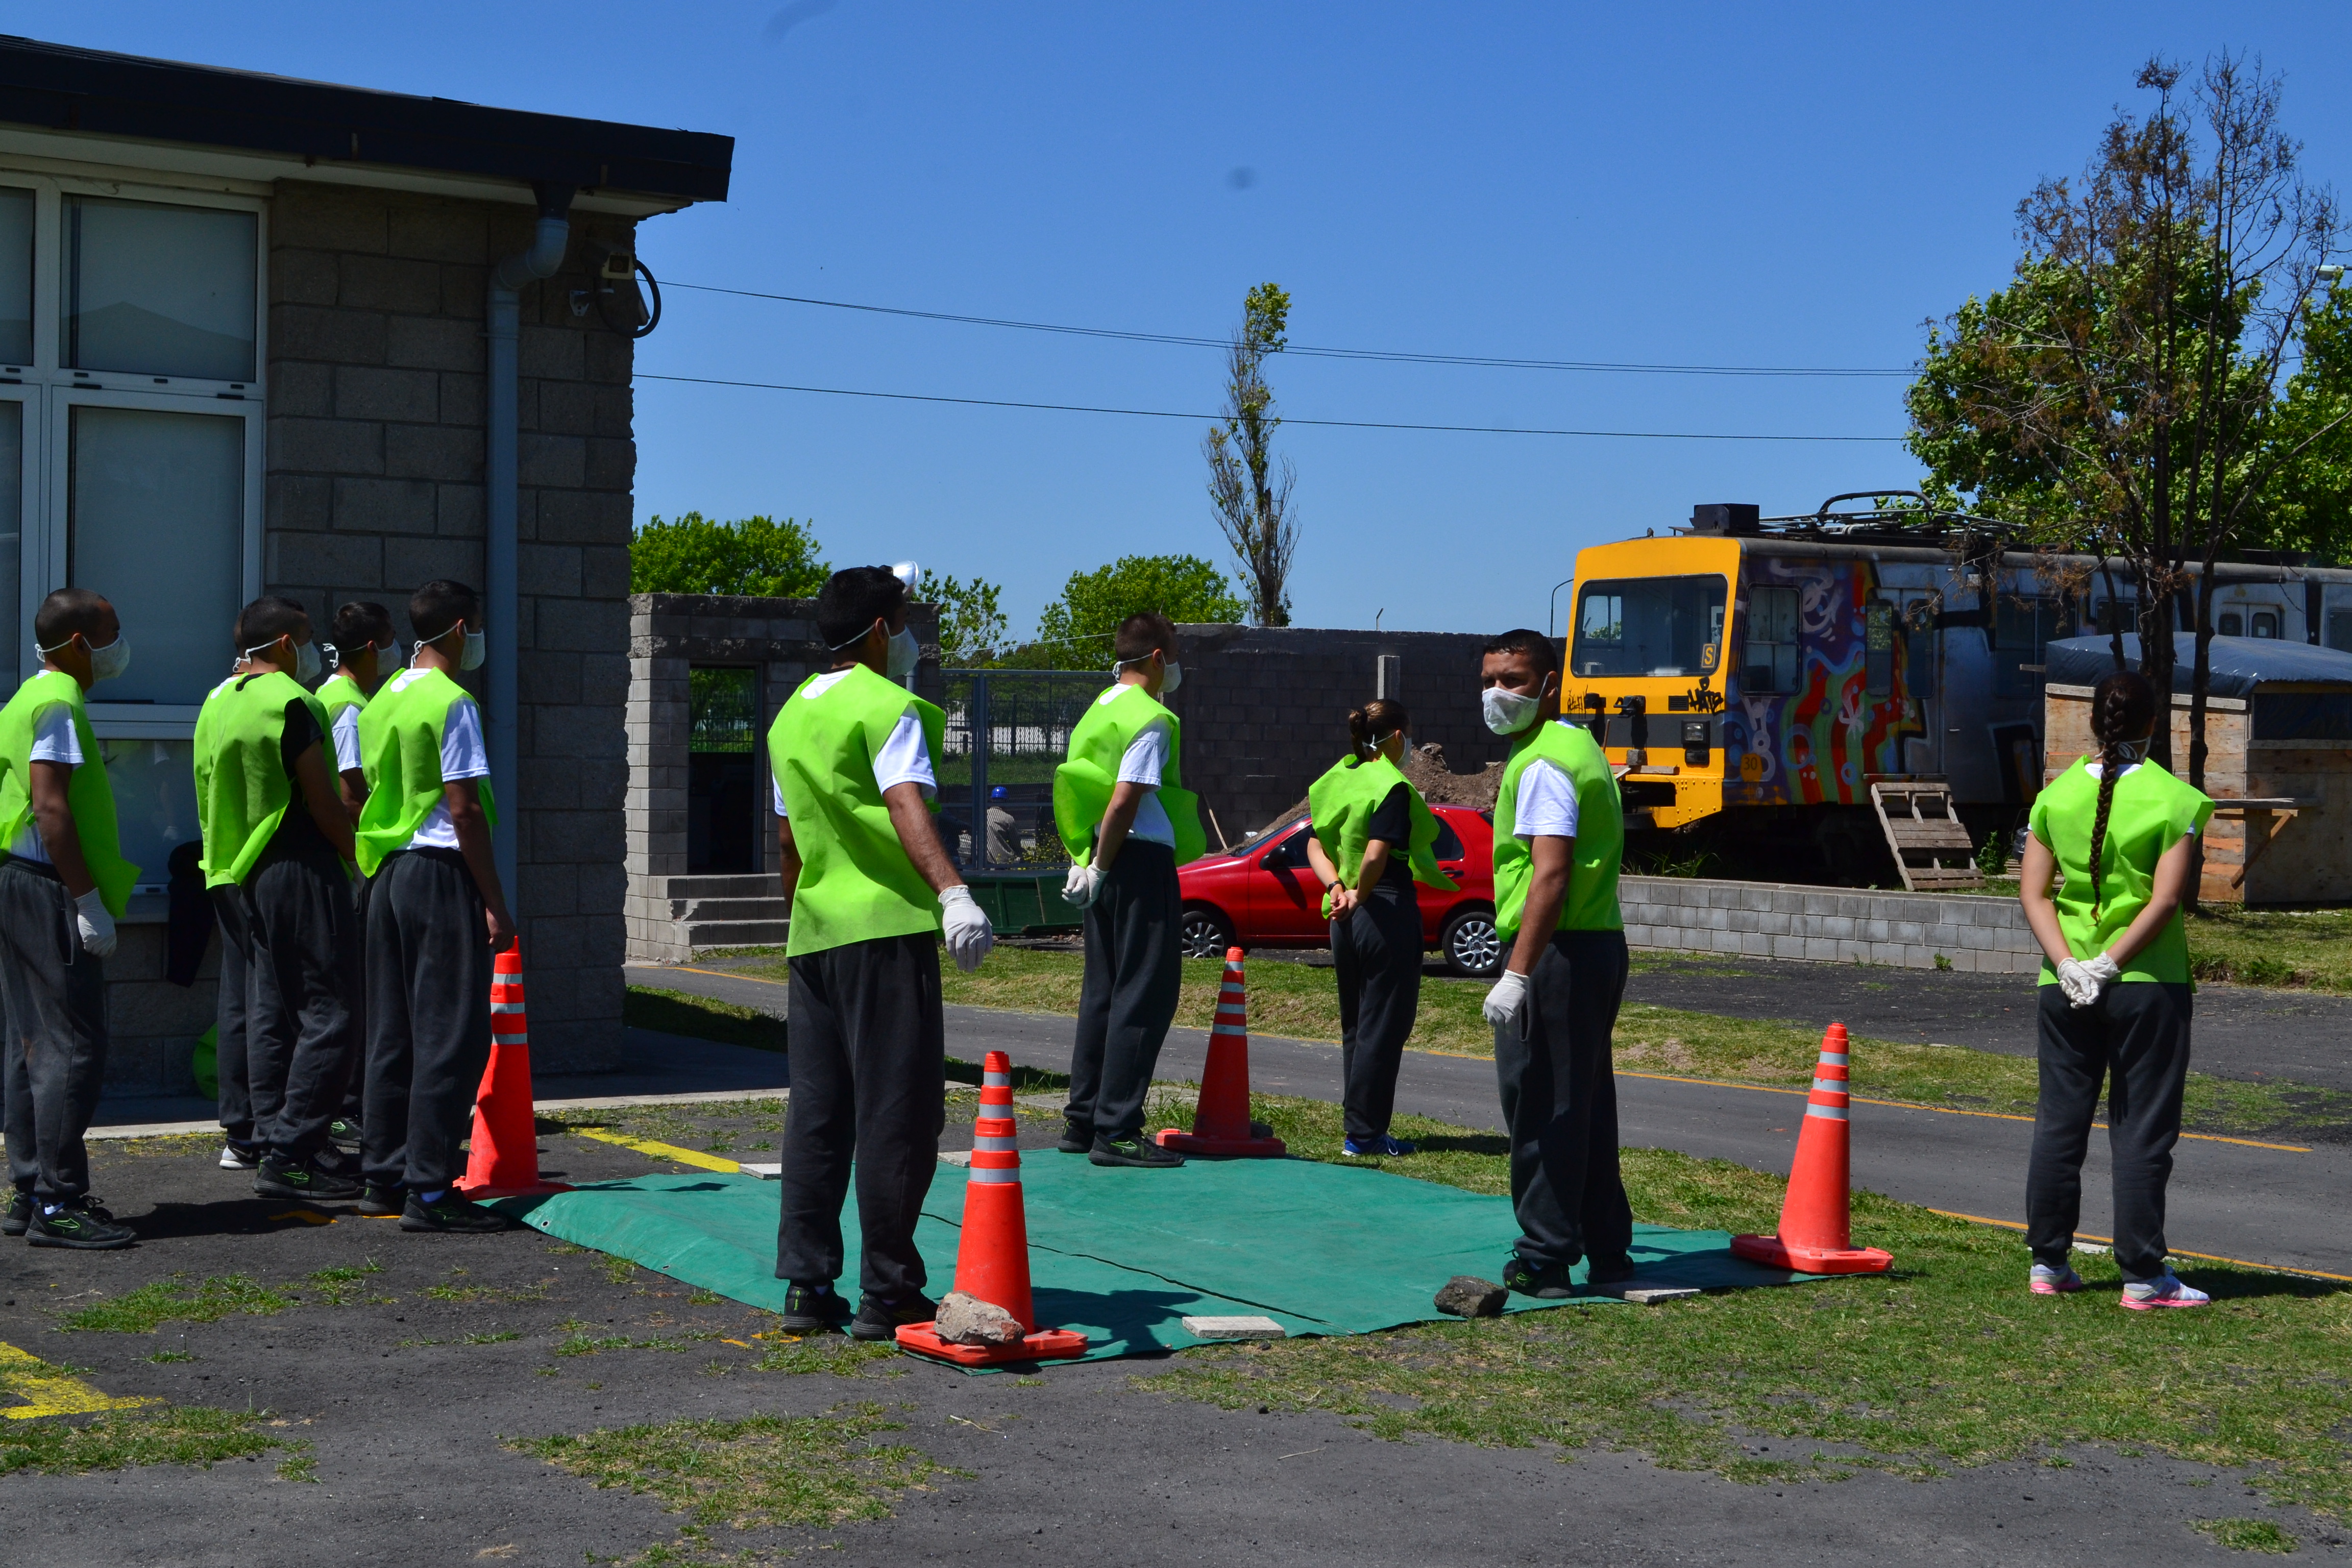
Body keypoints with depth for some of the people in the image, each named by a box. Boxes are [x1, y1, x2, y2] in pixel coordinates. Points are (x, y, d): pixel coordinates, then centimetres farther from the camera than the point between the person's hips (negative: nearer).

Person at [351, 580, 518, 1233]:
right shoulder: (450, 702, -13)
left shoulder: (381, 701, 13)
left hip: (388, 872, 9)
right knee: (449, 1036, -6)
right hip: (440, 872, -9)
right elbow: (466, 810, -16)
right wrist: (494, 904, -14)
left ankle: (382, 1176, 18)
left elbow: (368, 796, 17)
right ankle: (429, 1191, -6)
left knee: (391, 1032, 13)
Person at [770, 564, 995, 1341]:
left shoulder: (791, 717, 18)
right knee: (895, 1114, -4)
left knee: (817, 1113, 10)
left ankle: (806, 1286, 10)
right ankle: (887, 1294, -2)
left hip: (815, 934, 8)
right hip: (886, 928, -8)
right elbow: (907, 809, -24)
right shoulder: (888, 707, -7)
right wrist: (953, 892, -36)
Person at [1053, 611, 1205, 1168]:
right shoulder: (1150, 719, -12)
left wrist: (1082, 861, 13)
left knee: (1102, 991, 15)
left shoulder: (1097, 713, 16)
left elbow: (1075, 793, 15)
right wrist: (1099, 868, -13)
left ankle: (1082, 1121, 19)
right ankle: (1116, 1131, -8)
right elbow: (1124, 802, -19)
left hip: (1105, 865, 9)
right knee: (1144, 995, -6)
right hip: (1142, 859, -9)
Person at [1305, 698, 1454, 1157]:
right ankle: (1365, 1133, 1)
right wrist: (1360, 896, -9)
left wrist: (1337, 888, -3)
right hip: (1389, 912, -8)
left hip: (1347, 921, 8)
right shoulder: (1393, 788, -14)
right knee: (1383, 1026, -1)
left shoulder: (1341, 779, 10)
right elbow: (1377, 855, -24)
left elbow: (1316, 847, 8)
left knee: (1355, 1026, 15)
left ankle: (1356, 1126, 20)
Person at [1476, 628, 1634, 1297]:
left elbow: (1551, 874, -24)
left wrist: (1517, 972, -28)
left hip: (1558, 953, -10)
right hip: (1601, 943, 10)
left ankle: (1544, 1260, -2)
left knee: (1542, 1108, -5)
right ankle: (1606, 1248, 23)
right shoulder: (1581, 747, 18)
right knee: (1585, 1105, 16)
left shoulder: (1542, 764, -14)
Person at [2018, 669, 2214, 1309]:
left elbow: (2033, 892, -2)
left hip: (2065, 988, 3)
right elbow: (2164, 900, -15)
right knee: (2143, 1130, 2)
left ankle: (2048, 1262, 16)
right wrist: (2110, 963, -12)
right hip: (2149, 986, -3)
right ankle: (2143, 1275, 5)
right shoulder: (2173, 799, -7)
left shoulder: (2058, 795, 3)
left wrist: (2068, 965, -7)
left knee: (2058, 1123, 11)